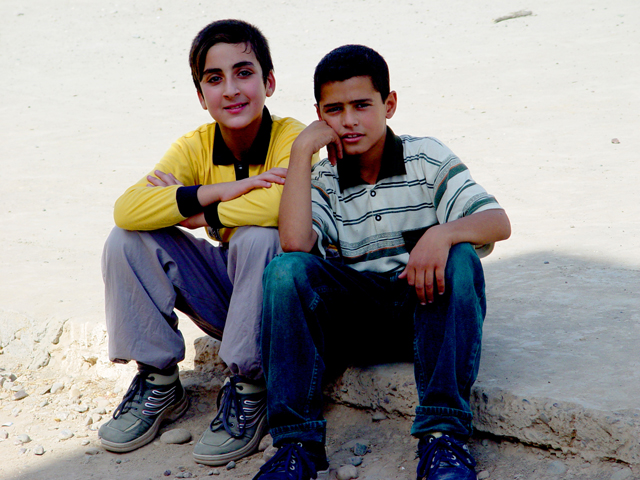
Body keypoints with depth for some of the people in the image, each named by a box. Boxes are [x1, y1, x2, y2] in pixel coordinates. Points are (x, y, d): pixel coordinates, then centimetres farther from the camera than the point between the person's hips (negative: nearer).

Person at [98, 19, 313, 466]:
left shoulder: (293, 139, -18)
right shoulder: (195, 147, -5)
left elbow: (281, 203, -42)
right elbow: (128, 210, -23)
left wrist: (193, 210, -27)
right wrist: (221, 191, -32)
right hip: (222, 294, 4)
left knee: (258, 238, -35)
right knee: (128, 241, -14)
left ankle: (249, 391, -18)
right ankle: (159, 383, 0)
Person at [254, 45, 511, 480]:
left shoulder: (427, 160, 1)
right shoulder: (322, 181, 5)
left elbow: (498, 222, -12)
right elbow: (295, 242, -18)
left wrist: (443, 233, -34)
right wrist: (302, 150, -14)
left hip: (423, 311, -1)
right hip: (352, 320, 1)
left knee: (460, 260, -31)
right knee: (286, 269, -24)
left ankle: (443, 432, -31)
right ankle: (297, 441, -24)